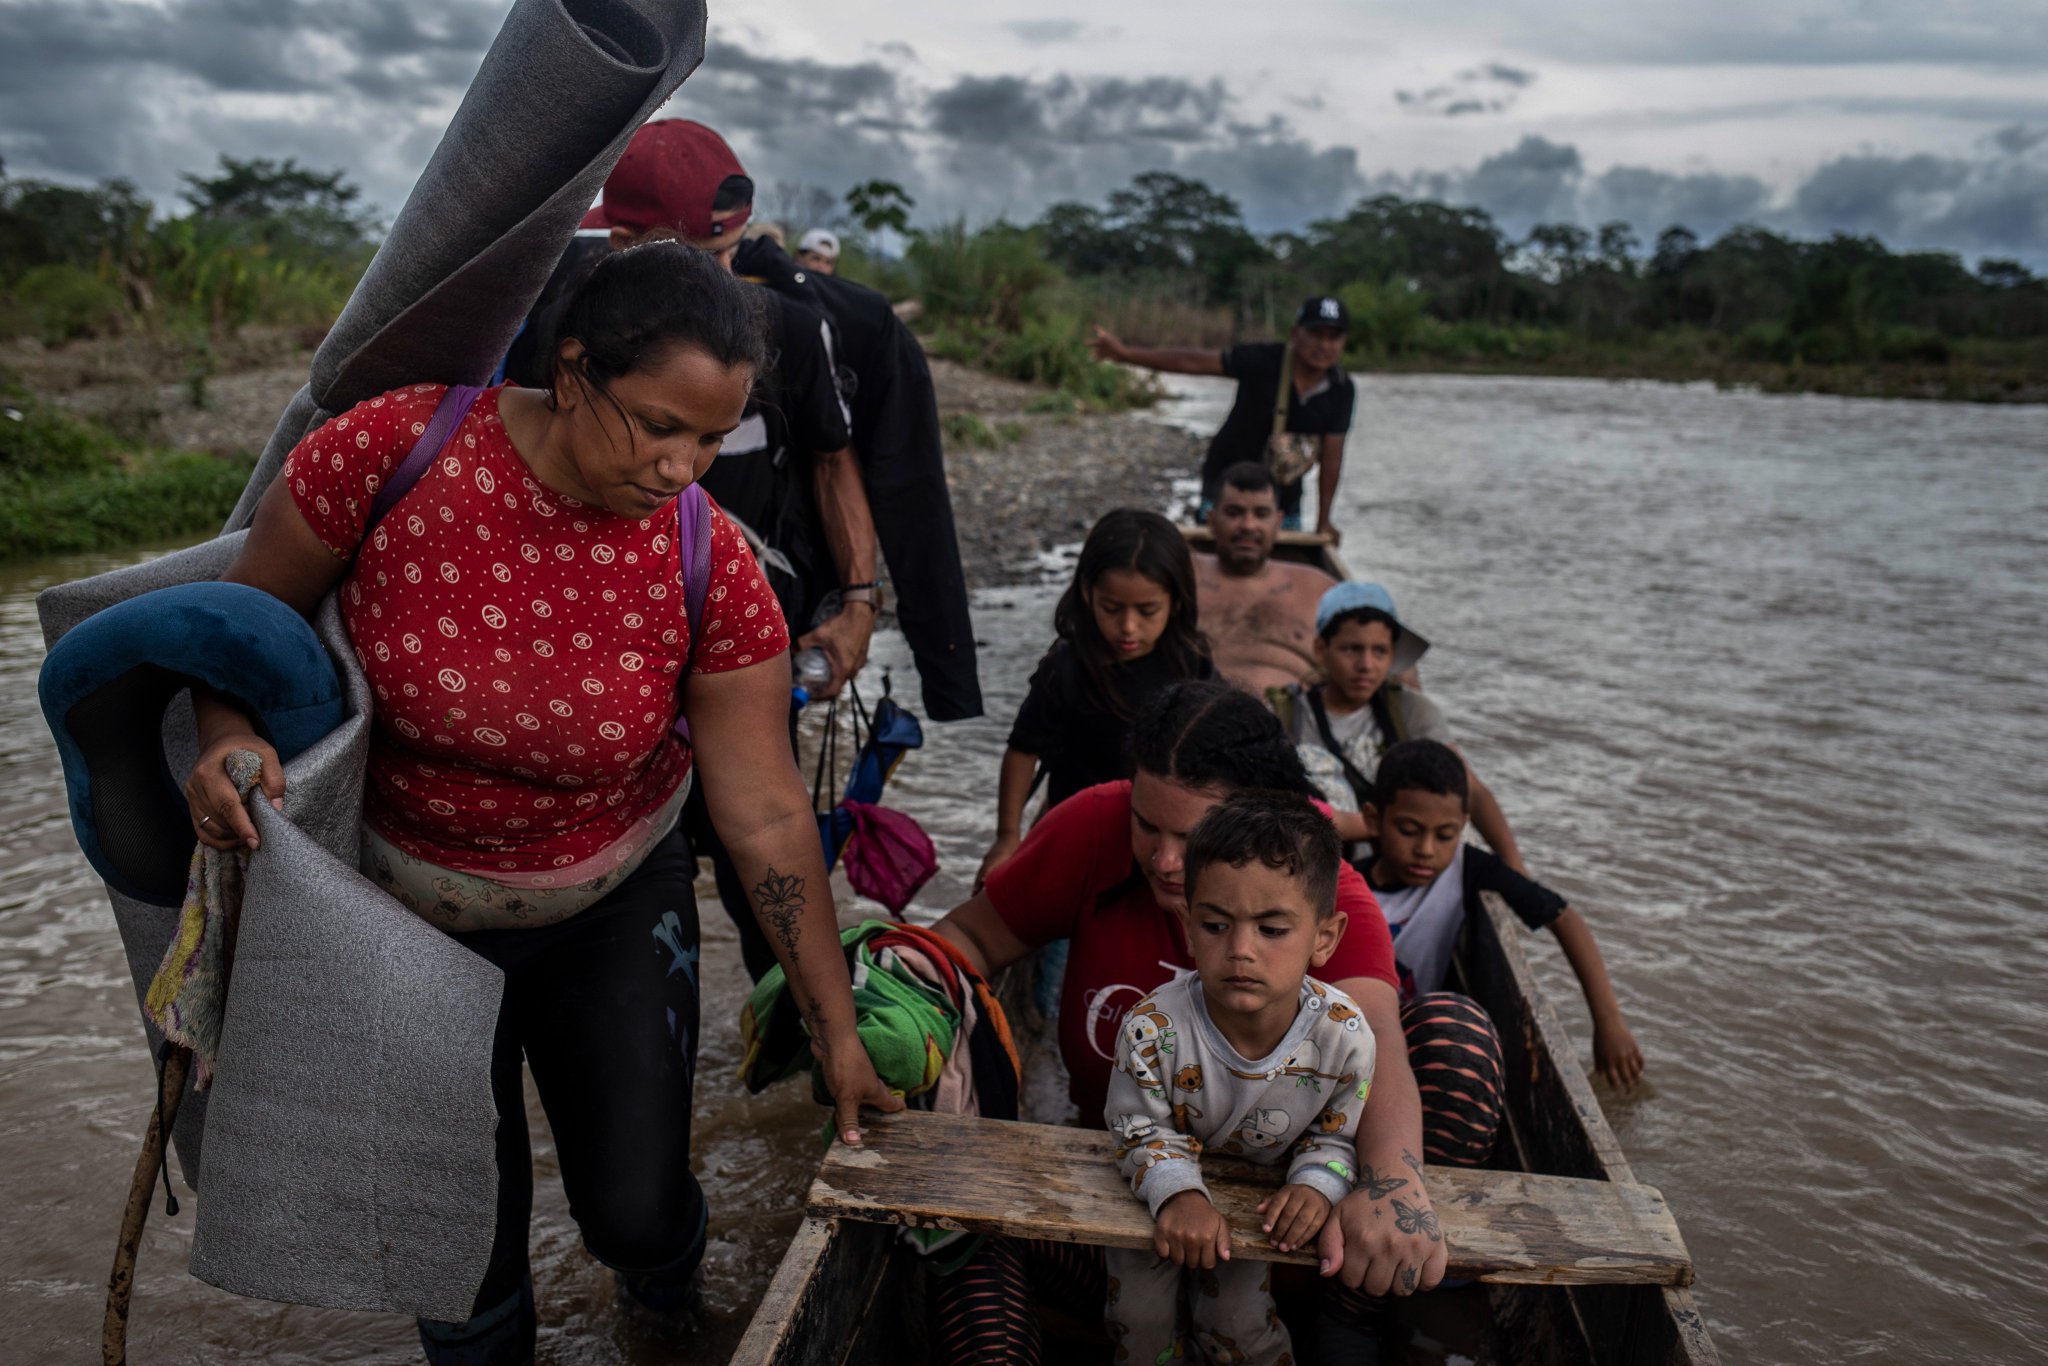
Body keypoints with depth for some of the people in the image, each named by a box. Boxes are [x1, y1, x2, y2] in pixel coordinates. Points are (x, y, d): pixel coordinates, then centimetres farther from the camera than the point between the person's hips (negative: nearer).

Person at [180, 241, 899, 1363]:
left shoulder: (711, 565, -20)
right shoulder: (397, 448, -24)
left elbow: (764, 811, -16)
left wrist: (837, 1029, -14)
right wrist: (228, 741, -29)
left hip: (615, 912, 1)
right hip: (405, 916, 0)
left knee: (639, 1209, 10)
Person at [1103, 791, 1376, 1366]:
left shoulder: (1344, 1036, -28)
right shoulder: (1152, 1028, -33)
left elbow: (1337, 1134, -9)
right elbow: (1142, 1129, -18)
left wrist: (1315, 1185, -28)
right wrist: (1178, 1193, -35)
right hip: (1164, 1189, -1)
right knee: (1139, 1317, 2)